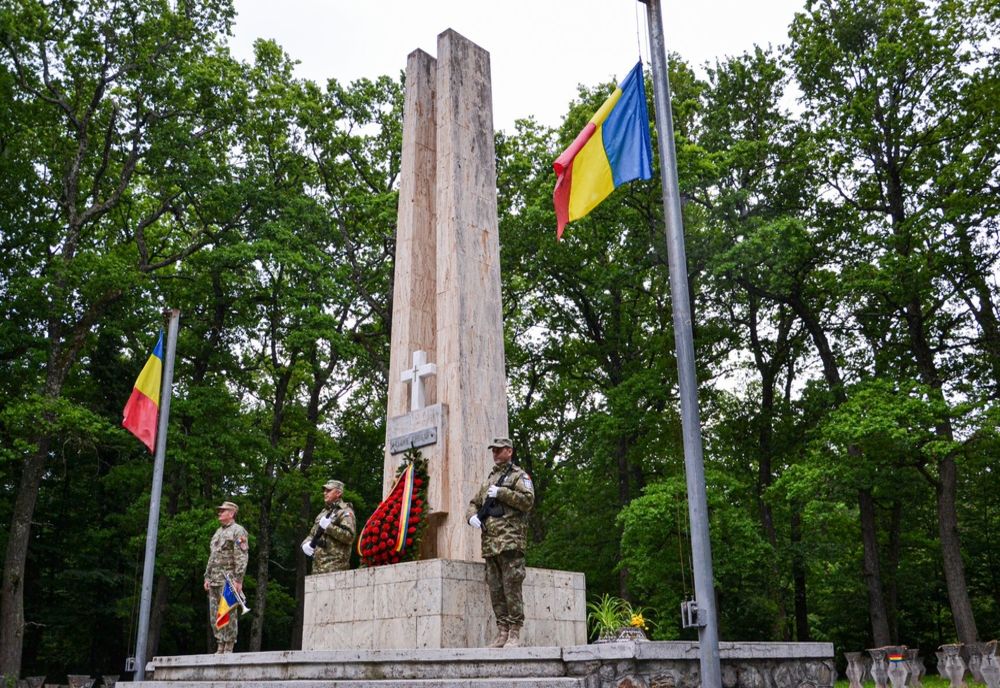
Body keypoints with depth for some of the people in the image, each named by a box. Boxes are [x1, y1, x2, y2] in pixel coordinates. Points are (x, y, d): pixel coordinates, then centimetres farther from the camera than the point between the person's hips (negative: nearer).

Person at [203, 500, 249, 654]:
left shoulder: (238, 531, -5)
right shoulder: (218, 532, 21)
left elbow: (242, 558, -13)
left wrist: (238, 580, -19)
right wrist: (207, 577, 16)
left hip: (229, 579, -9)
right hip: (215, 580, 9)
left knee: (229, 614, -8)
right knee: (214, 615, 7)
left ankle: (229, 648, -5)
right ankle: (220, 647, 12)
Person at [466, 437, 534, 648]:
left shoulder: (519, 476, 4)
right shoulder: (490, 479, 25)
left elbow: (528, 500, -11)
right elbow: (474, 503, 26)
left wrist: (501, 493, -13)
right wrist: (472, 516, 4)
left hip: (510, 541, -7)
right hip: (490, 543, 7)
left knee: (511, 588, -9)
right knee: (495, 590, 7)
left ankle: (515, 635, -6)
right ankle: (502, 633, 12)